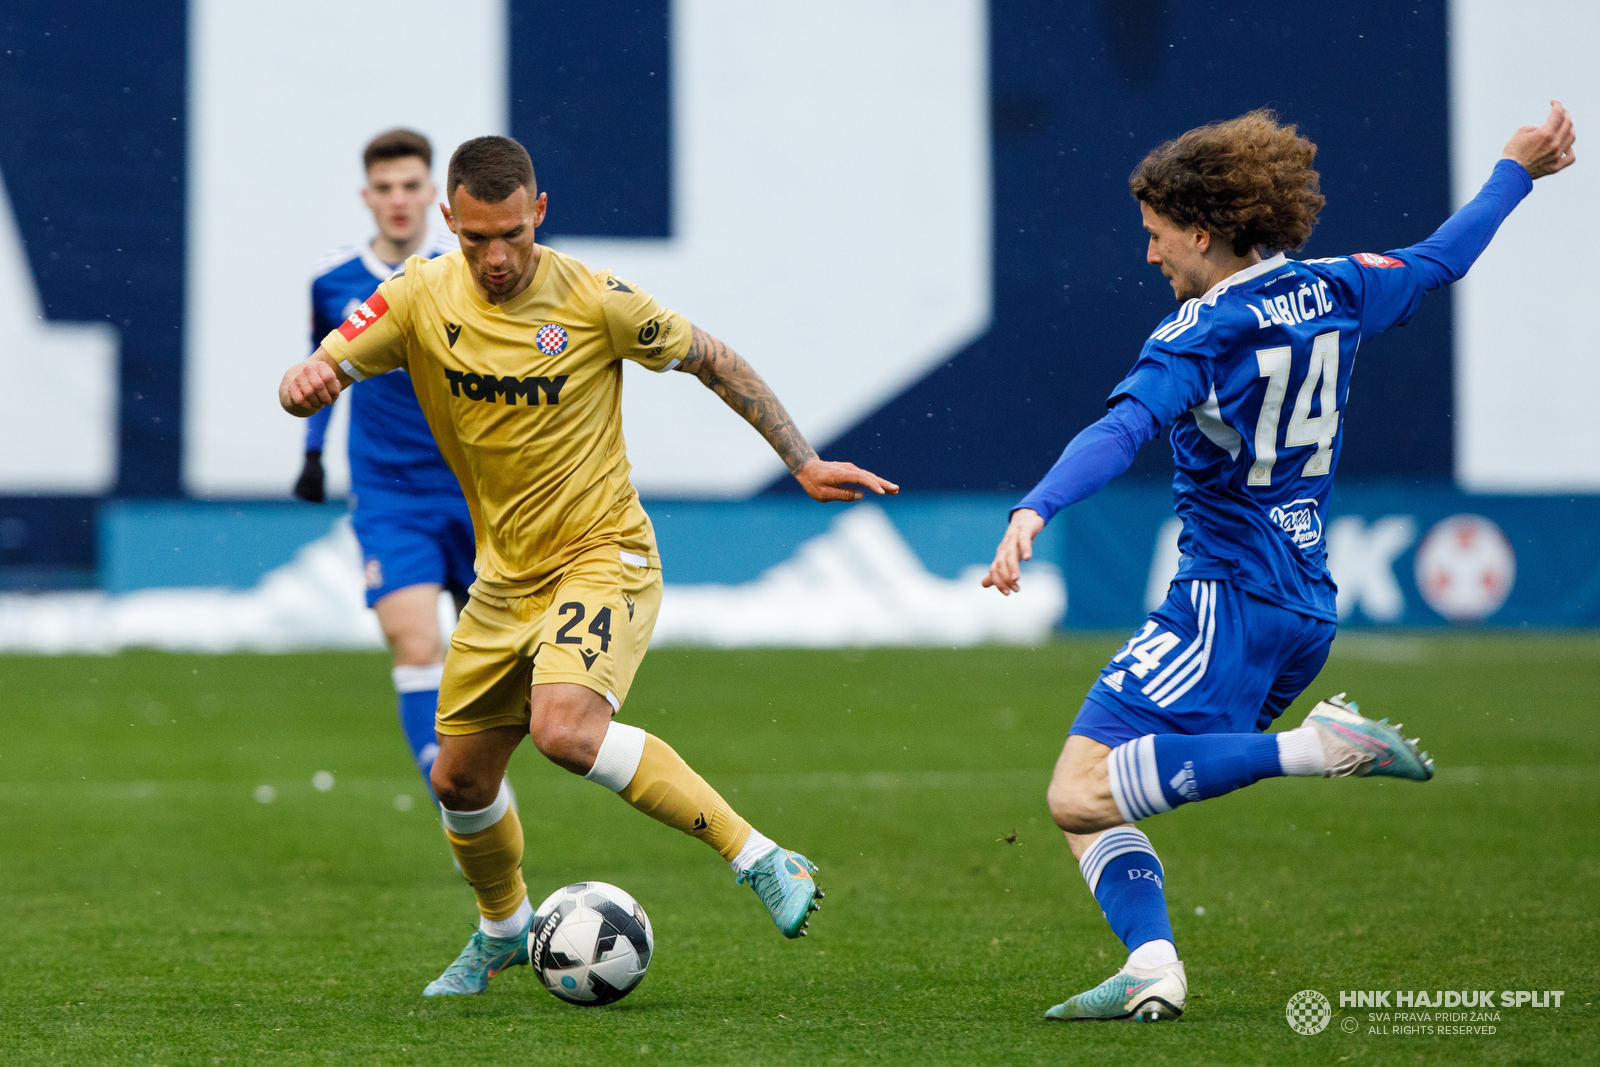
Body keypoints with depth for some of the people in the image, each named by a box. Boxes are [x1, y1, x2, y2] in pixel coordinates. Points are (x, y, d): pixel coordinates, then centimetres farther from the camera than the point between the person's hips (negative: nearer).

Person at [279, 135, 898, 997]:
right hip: (505, 576, 5)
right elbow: (309, 384, -10)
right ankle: (503, 930, 43)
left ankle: (760, 860, -25)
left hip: (603, 556, -5)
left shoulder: (594, 302, -14)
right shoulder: (421, 297, -6)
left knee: (565, 728, -31)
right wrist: (303, 384, -35)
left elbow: (713, 361, -1)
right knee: (459, 779, 13)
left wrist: (803, 462, -1)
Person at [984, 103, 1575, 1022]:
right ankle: (1151, 964, -11)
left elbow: (1123, 430, -28)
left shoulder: (1202, 334, -12)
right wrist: (1516, 172, 41)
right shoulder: (1335, 291, 8)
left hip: (1229, 601, -9)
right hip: (1309, 609, 9)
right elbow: (1442, 259, 26)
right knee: (1098, 794, 10)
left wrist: (1033, 512, -40)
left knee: (1082, 792, -17)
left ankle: (1313, 748, -22)